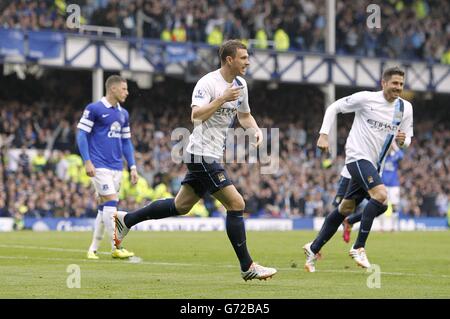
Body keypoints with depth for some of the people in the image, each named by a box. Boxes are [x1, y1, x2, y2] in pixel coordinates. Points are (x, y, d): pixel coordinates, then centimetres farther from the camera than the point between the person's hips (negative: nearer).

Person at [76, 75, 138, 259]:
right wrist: (87, 161, -14)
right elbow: (81, 135, -7)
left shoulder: (123, 114, 15)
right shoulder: (94, 109, -5)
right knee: (111, 203, -13)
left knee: (104, 208, 7)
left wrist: (132, 167, 12)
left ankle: (93, 248, 14)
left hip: (116, 168, 7)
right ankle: (116, 248, -11)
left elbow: (126, 142, 20)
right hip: (100, 166, -7)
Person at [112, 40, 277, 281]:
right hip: (202, 154, -10)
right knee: (236, 204, -13)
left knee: (181, 206, 17)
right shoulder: (208, 83, -15)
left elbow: (244, 115, 25)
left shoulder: (240, 85, 11)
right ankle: (247, 267, -7)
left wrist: (256, 130, 5)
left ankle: (126, 220, 30)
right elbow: (196, 115, -27)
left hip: (211, 157, 10)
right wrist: (222, 98, -29)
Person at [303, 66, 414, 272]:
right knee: (381, 196, -27)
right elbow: (334, 108, 0)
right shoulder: (366, 98, -10)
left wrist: (402, 140, -12)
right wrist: (323, 135, -8)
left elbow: (407, 139, 12)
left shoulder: (405, 108, 4)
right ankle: (358, 247, -19)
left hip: (374, 165, 7)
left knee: (346, 209, 13)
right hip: (358, 156, -7)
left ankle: (313, 249, 26)